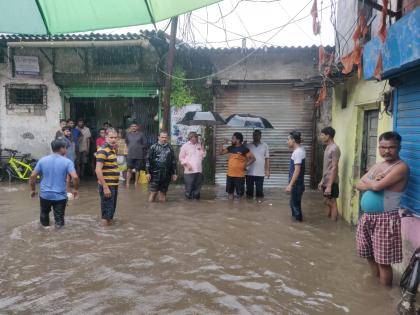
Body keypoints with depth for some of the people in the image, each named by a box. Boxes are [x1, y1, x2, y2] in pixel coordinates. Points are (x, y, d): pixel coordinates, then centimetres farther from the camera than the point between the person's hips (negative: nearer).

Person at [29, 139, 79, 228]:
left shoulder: (42, 160, 0)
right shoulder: (67, 162, -9)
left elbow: (33, 176, 0)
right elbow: (75, 177, -19)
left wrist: (33, 190, 12)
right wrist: (75, 189, -2)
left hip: (45, 195, 2)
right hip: (60, 196, -2)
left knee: (44, 214, 24)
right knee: (59, 218, 7)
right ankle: (59, 223, -14)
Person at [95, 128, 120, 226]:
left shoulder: (113, 149, 12)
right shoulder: (102, 151, -15)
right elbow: (98, 170, -21)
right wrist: (105, 187, -23)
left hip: (114, 185, 9)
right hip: (107, 185, -9)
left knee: (112, 209, 19)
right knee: (106, 211, -1)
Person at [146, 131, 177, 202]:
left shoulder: (170, 148, 8)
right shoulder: (153, 147, 1)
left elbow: (173, 161, 12)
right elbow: (149, 160, -1)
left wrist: (174, 173, 9)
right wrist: (148, 172, -6)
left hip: (166, 174, 2)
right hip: (155, 173, -2)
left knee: (163, 191, 8)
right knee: (153, 191, -2)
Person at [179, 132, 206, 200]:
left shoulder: (199, 145, 13)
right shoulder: (185, 146, 0)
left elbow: (203, 156, 11)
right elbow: (181, 158, 0)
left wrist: (203, 148, 0)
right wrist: (187, 164, -12)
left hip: (199, 170, 5)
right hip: (189, 171, -4)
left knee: (198, 186, 9)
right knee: (189, 187, -1)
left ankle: (196, 198, 19)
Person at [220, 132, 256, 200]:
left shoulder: (244, 149, -8)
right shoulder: (230, 148, 7)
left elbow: (253, 158, -7)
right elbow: (220, 152, 12)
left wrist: (245, 165, -11)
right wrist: (223, 144, 1)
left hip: (239, 175, -5)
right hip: (230, 174, 5)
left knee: (240, 194, 3)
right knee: (230, 192, 12)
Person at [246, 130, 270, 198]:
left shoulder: (265, 146, 4)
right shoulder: (248, 146, 4)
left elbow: (267, 159, 5)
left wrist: (267, 170, 0)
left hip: (260, 173, 0)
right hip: (249, 173, 1)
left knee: (259, 190, 4)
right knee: (249, 190, 7)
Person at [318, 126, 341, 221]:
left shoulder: (334, 148, -19)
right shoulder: (328, 148, 11)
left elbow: (334, 168, -21)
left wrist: (329, 185, -22)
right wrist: (322, 181, 18)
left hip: (331, 183, -9)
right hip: (326, 181, 9)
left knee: (332, 203, 1)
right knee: (327, 202, 19)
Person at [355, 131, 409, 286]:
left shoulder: (401, 167, -13)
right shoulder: (377, 166, 13)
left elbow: (378, 186, -23)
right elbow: (359, 185, 7)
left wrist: (366, 180, -2)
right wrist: (372, 183, -13)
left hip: (385, 219, -8)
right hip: (367, 217, 8)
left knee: (383, 261, 1)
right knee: (370, 256, 19)